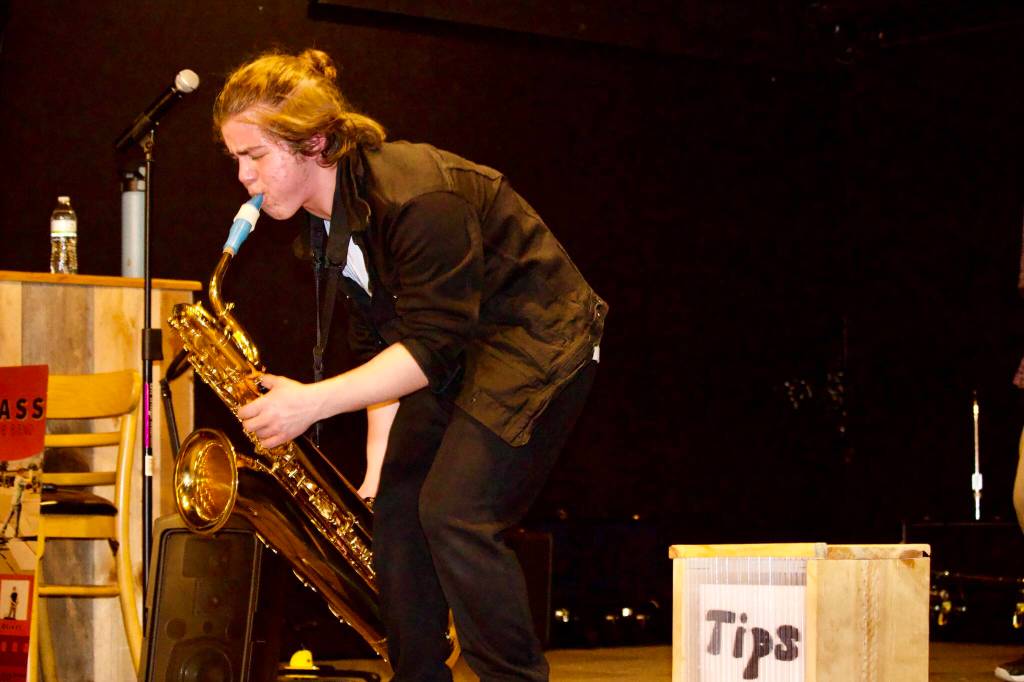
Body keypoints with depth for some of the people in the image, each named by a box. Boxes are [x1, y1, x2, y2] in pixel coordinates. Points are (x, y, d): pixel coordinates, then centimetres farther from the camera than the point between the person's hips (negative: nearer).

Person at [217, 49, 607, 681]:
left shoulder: (416, 198, -28)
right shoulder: (327, 215, 2)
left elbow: (431, 345, -28)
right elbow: (380, 338, 7)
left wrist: (314, 401, -31)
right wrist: (379, 463, 1)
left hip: (536, 339, -9)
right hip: (455, 349, 9)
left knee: (454, 514, -19)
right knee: (398, 502, -1)